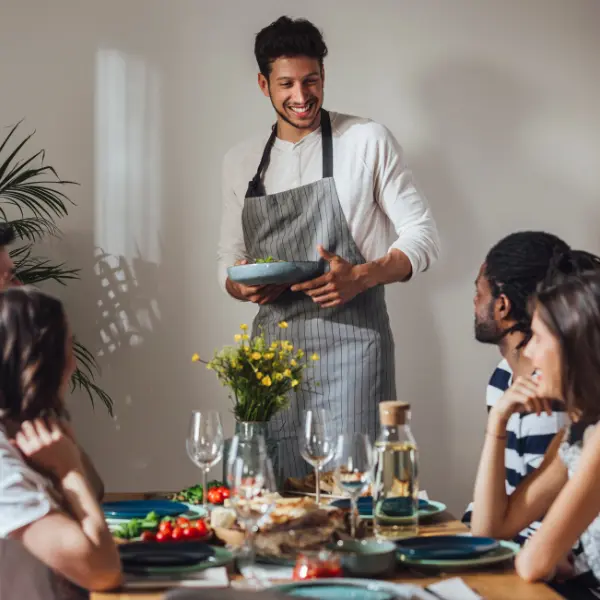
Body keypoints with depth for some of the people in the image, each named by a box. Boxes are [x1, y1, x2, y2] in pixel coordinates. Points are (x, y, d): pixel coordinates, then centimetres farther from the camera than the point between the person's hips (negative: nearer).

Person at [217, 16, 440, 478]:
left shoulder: (368, 141, 1)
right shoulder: (240, 162, 14)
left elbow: (423, 236, 1)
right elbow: (229, 258, 21)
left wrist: (361, 276, -16)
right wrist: (240, 284, -3)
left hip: (349, 340, -4)